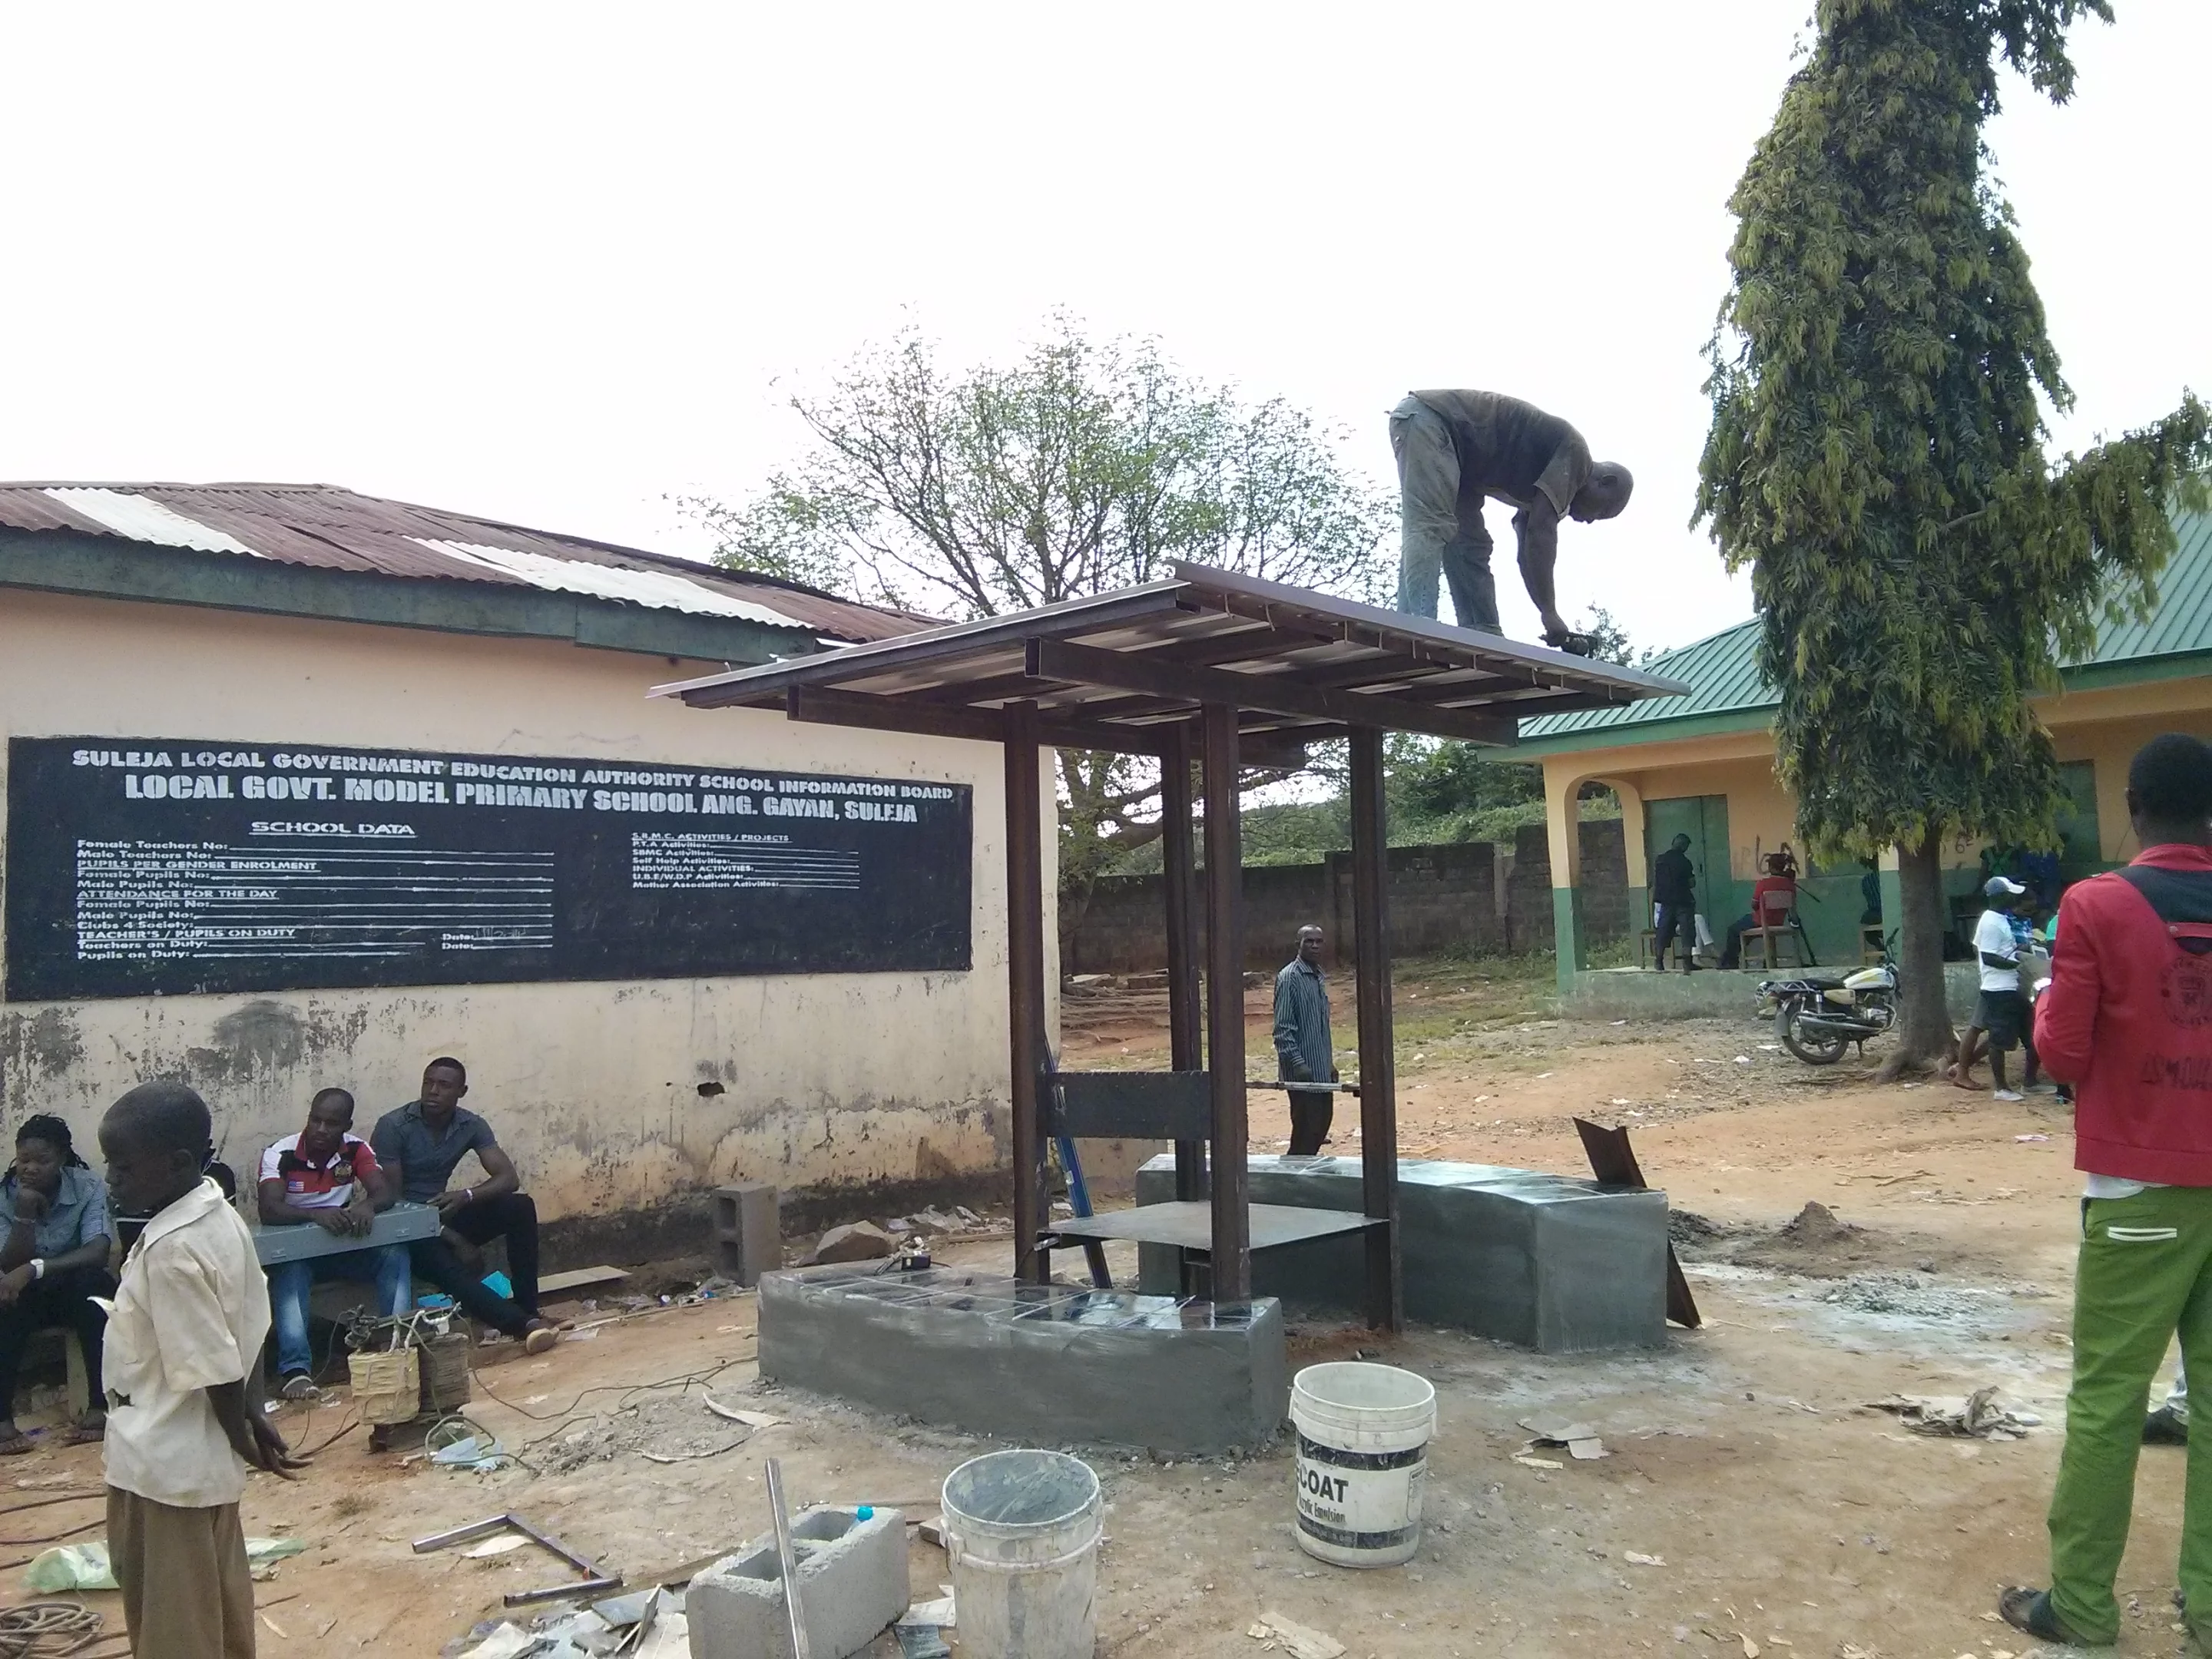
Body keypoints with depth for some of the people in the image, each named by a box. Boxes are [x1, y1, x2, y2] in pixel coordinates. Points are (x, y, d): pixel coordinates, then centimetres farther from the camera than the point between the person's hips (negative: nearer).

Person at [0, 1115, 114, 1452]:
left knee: (93, 1280, -36)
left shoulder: (89, 1188, -15)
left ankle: (100, 1405, -30)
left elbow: (98, 1250, -28)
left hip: (77, 1292, -1)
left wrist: (34, 1268, -40)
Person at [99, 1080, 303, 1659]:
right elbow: (250, 1329, 7)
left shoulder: (172, 1250, -28)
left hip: (167, 1462, -9)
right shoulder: (220, 1216, 0)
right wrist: (253, 1414, 9)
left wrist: (241, 1436, -9)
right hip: (200, 1455, 9)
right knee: (215, 1595, 22)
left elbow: (215, 1369, -23)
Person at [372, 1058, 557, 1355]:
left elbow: (509, 1178, -9)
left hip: (444, 1216, 5)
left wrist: (466, 1196, -32)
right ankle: (525, 1324, -44)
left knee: (520, 1207, -19)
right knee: (449, 1270, -36)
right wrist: (455, 1240, -22)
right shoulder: (392, 1127, -16)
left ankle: (527, 1308, -20)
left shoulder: (472, 1126, -3)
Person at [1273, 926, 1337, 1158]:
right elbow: (1283, 1028, -17)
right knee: (1307, 1129, -7)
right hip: (1302, 1070, -9)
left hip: (1321, 1069, 9)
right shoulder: (1289, 978, -12)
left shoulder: (1319, 977, 14)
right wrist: (1297, 1063, -24)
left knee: (1323, 1122, 13)